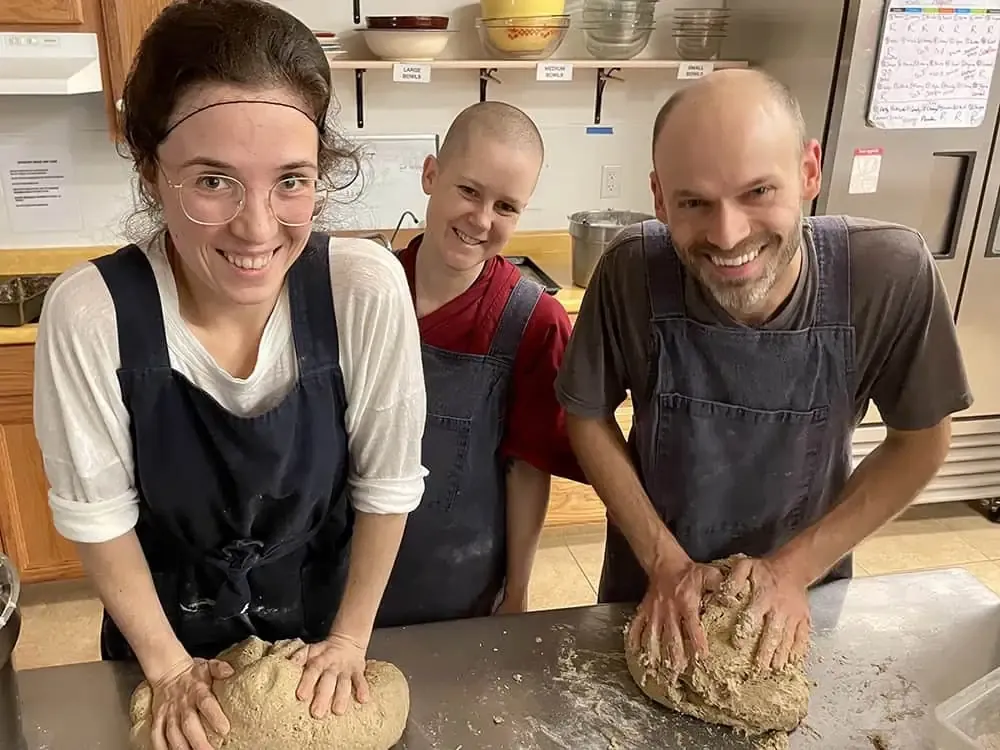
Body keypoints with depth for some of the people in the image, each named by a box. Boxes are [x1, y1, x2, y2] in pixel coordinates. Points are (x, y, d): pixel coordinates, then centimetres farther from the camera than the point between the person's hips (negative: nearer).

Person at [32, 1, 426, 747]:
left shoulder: (366, 289, -27)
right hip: (167, 625, 0)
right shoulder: (90, 314, -27)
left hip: (318, 620, 1)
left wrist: (350, 638, -7)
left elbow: (388, 484, -16)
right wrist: (168, 662, -7)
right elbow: (97, 513, -14)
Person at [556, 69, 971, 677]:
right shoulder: (634, 271, -28)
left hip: (801, 587, 1)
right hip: (653, 583, 0)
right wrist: (665, 561, -16)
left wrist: (796, 567, -15)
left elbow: (922, 439, -12)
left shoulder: (892, 272, -27)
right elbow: (588, 417, -13)